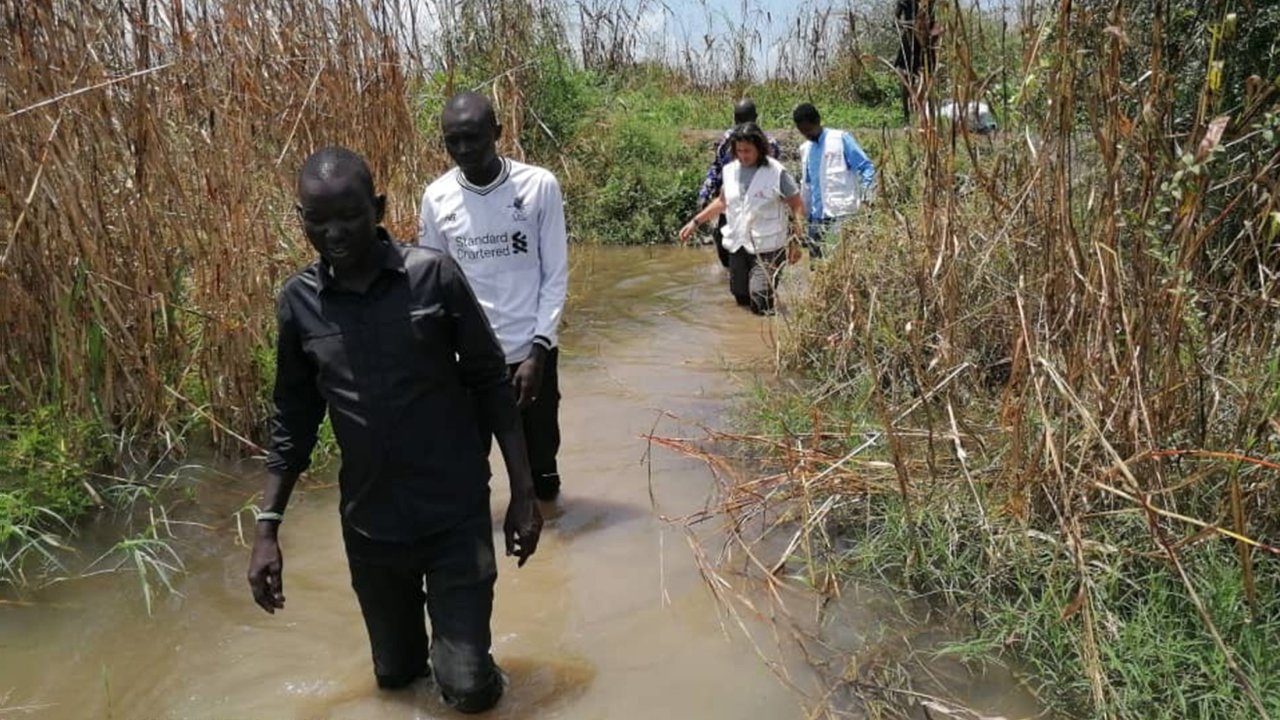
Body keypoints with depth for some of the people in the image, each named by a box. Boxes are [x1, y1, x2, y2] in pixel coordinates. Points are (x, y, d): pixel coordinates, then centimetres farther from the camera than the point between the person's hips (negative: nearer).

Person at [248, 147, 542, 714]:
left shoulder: (435, 276, -11)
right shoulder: (297, 302, -3)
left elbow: (491, 384, -5)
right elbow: (294, 420, 6)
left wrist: (523, 493, -5)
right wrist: (267, 528, 1)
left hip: (456, 516, -3)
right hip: (368, 525, 3)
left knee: (469, 689, -3)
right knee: (395, 673, 17)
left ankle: (458, 644, 30)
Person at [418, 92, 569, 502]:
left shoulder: (540, 187, -8)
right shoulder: (437, 197, -4)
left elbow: (555, 275, -5)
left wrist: (538, 349, -11)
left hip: (530, 351, 0)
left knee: (540, 457, 12)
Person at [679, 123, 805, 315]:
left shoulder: (777, 173, -11)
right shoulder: (730, 170, 4)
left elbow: (797, 207, -5)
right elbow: (722, 202, 20)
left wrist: (796, 242, -10)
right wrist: (695, 222, 17)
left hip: (767, 248, -6)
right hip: (737, 245, 6)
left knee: (761, 306, -13)